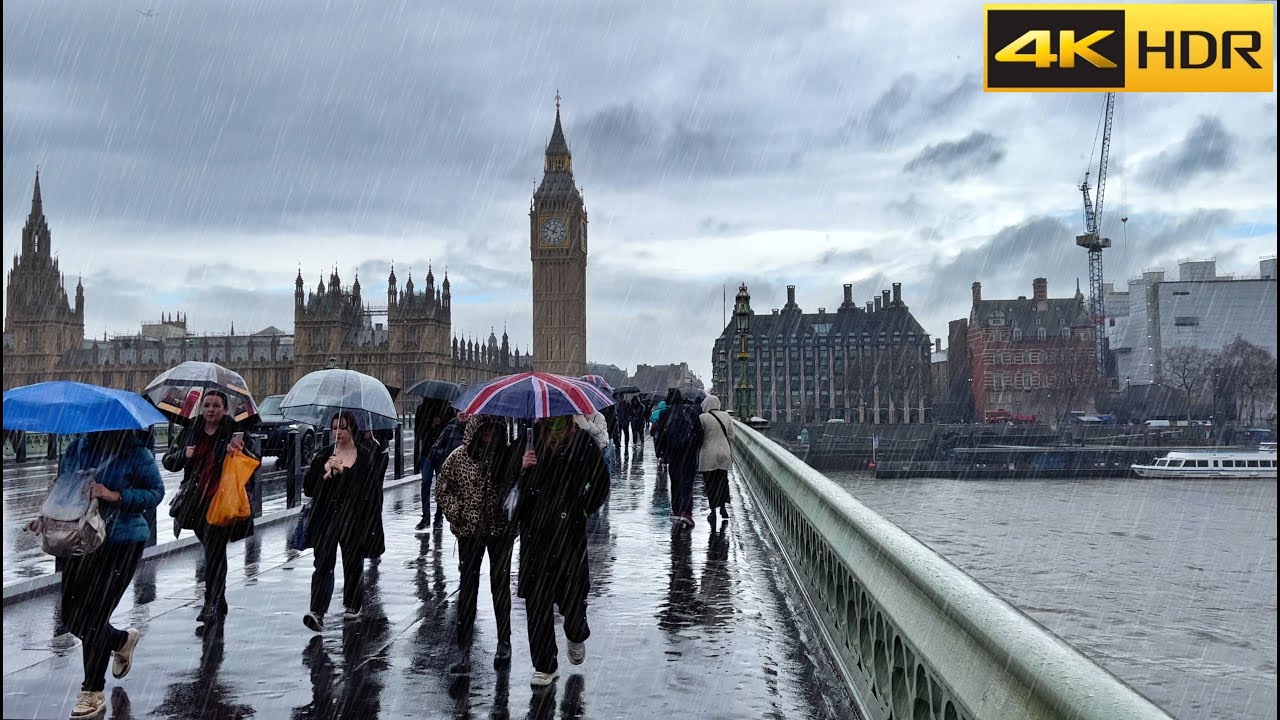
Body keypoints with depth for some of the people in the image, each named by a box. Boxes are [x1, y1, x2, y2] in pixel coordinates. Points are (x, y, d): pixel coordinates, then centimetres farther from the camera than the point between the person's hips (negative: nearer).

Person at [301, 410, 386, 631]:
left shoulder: (366, 456, 0)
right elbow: (308, 488, 1)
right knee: (323, 565, -9)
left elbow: (369, 487, -13)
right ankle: (317, 613, -16)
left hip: (354, 520, -1)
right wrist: (325, 472, -16)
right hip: (326, 519, 1)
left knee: (353, 564, 12)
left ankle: (353, 606, 31)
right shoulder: (324, 455, 7)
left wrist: (343, 471, -20)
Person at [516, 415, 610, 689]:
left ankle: (577, 637, 36)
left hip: (568, 530, -2)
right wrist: (523, 468, -10)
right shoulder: (531, 439, 6)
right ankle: (545, 666, 15)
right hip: (534, 530, 3)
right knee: (536, 599, 3)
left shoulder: (582, 441, -1)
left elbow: (601, 483, 7)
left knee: (571, 594, 0)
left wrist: (583, 510, 2)